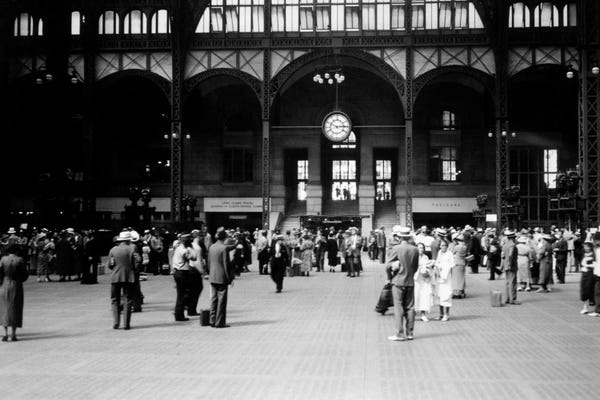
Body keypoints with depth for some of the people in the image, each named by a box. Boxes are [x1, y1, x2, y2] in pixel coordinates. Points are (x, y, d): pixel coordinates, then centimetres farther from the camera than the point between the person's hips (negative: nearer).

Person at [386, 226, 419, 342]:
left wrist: (389, 278, 5)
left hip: (398, 281, -4)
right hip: (410, 281, 4)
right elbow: (416, 267, 8)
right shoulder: (415, 250, -1)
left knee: (398, 308, 0)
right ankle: (409, 333, 13)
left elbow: (388, 266, -10)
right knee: (409, 307, 9)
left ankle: (400, 334, 0)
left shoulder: (396, 249, -13)